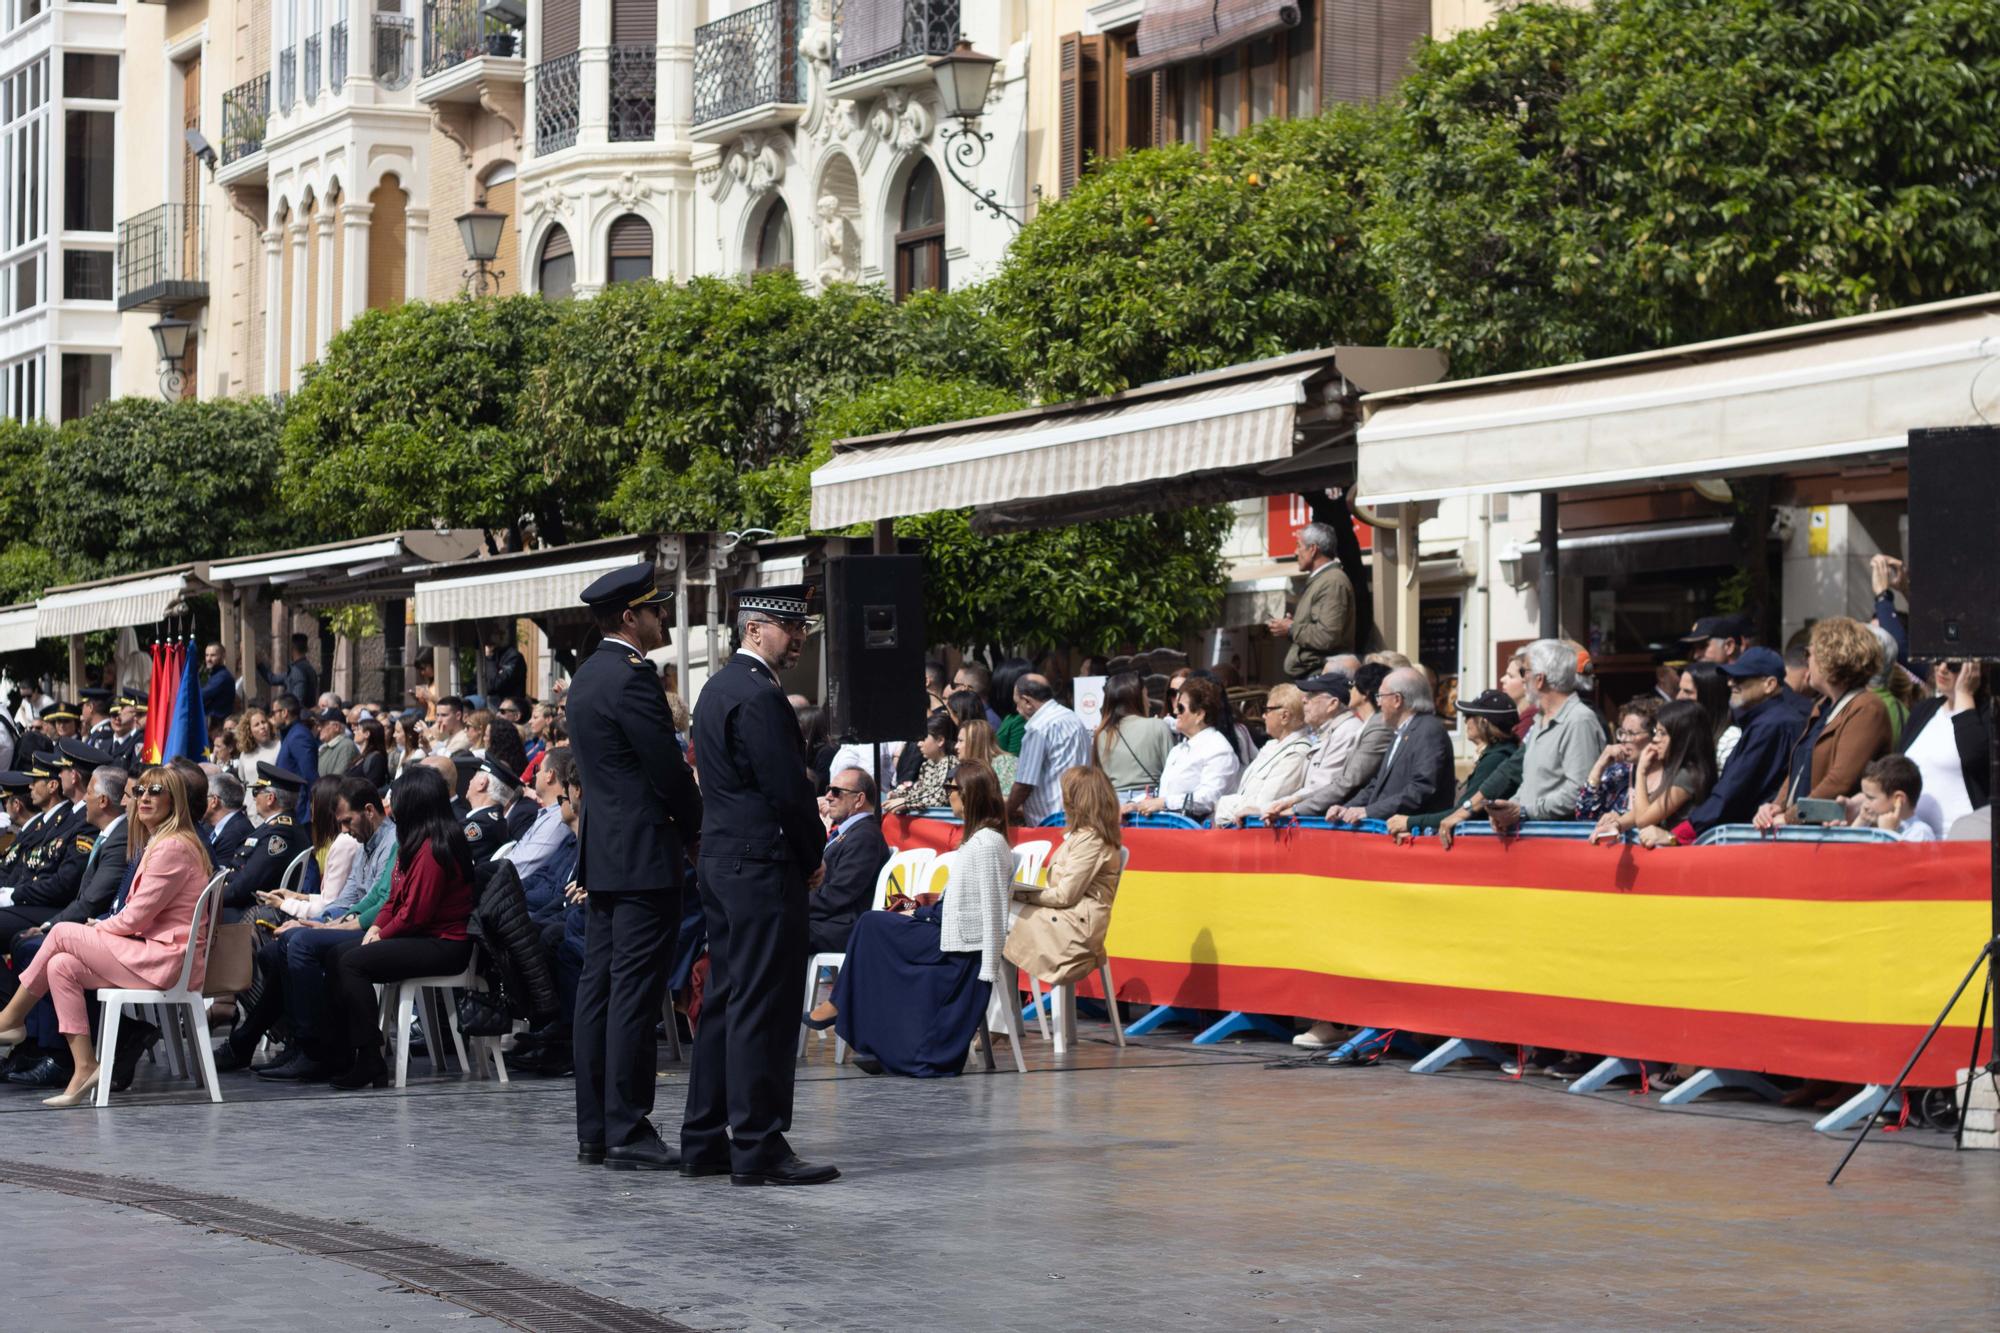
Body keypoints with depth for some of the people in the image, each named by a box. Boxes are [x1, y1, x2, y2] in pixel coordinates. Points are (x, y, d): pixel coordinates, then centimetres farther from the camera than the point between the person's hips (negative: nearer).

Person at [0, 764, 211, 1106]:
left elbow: (136, 916, -15)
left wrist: (96, 928, 2)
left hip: (166, 958, -10)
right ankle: (84, 1070, -5)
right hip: (153, 949, 10)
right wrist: (100, 930, 4)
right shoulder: (158, 843, 19)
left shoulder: (173, 847, -14)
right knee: (62, 966, -1)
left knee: (62, 933, -7)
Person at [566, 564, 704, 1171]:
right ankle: (627, 1132, -7)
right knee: (634, 992, -8)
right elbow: (668, 770, -15)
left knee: (598, 986, 9)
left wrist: (683, 826, 15)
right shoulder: (631, 677, -15)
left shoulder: (586, 676, 15)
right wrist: (697, 831, 1)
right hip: (644, 854, -10)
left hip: (602, 853, 10)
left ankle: (594, 1129, 13)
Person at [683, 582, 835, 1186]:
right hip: (764, 865, -10)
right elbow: (787, 787, -18)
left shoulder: (718, 688, 17)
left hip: (722, 864, 10)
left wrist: (804, 851, 16)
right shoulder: (758, 696, -16)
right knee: (762, 1007, -8)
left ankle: (705, 1140, 16)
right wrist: (814, 853, -2)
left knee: (724, 1002, 13)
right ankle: (759, 1146, -7)